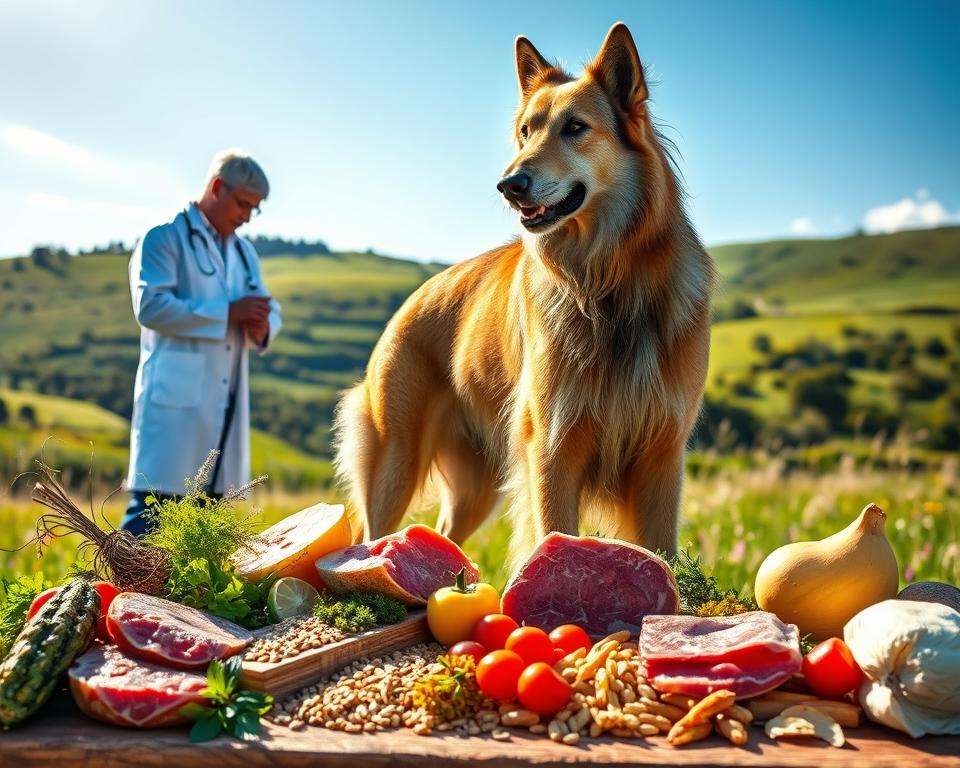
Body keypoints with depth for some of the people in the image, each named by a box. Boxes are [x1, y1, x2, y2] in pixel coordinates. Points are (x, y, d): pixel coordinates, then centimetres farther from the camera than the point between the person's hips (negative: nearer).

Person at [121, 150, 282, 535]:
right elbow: (150, 305, -15)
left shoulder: (244, 251, 20)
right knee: (150, 506, -9)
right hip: (175, 396, -7)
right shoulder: (166, 236, -3)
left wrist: (262, 326, -5)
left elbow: (270, 308, 21)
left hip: (226, 399, 7)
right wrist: (229, 312, -16)